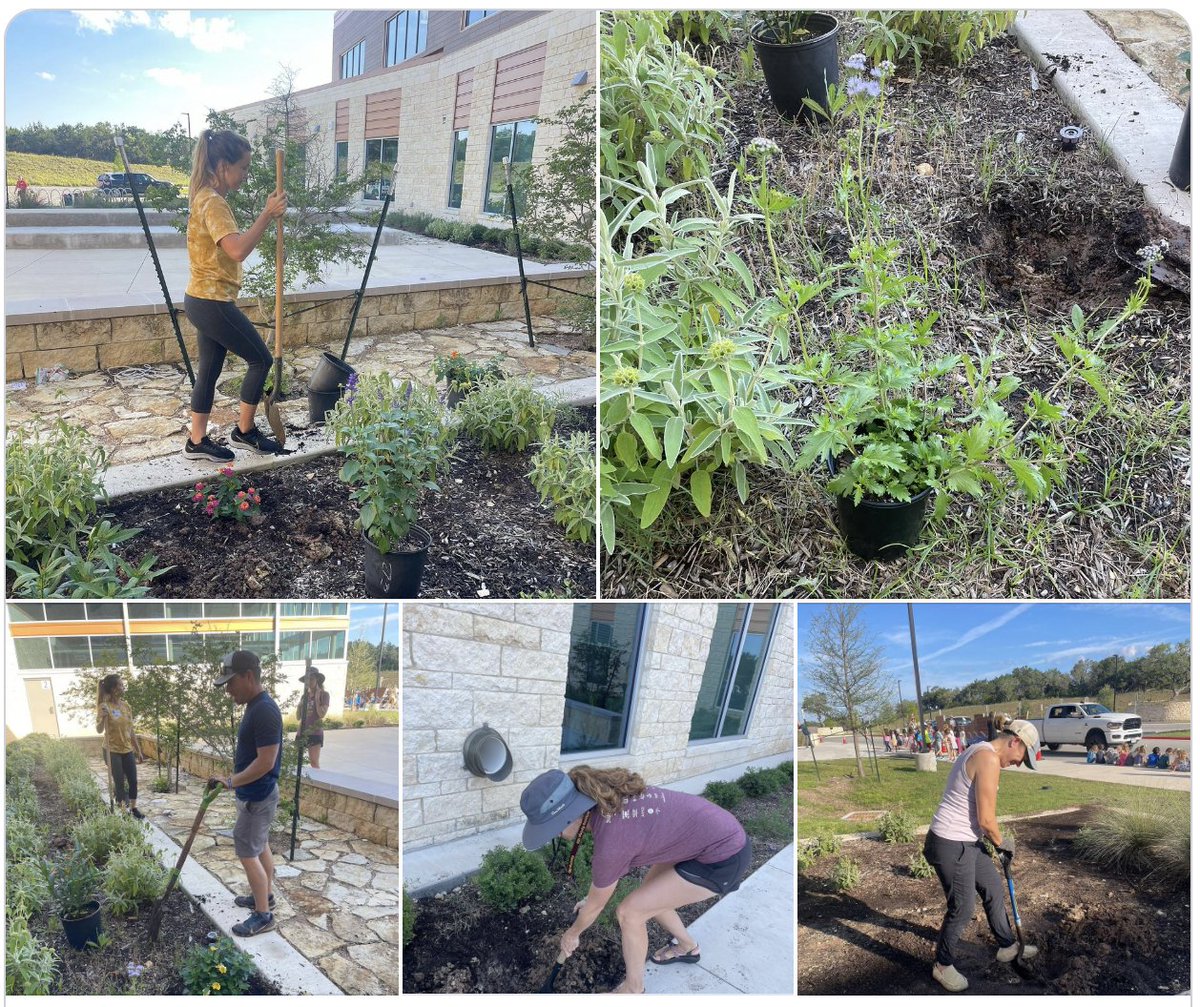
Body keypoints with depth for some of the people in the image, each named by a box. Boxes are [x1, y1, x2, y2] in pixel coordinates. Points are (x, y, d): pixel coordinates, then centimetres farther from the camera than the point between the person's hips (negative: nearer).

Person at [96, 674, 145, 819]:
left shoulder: (126, 705, 5)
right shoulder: (105, 707, -13)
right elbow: (99, 730, -17)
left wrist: (138, 750, 13)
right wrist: (103, 717, -36)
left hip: (127, 750, 6)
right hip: (112, 751, -6)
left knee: (133, 781, 9)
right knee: (119, 782, 1)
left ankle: (133, 809, 22)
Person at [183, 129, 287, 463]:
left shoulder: (206, 198, 13)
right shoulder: (213, 203, -19)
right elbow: (238, 249, -33)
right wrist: (268, 214, -30)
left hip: (203, 300, 10)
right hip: (213, 303, -10)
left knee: (209, 370, 14)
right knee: (261, 359, 3)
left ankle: (197, 441, 21)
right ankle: (244, 431, 15)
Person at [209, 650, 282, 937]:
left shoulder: (264, 711, -27)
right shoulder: (255, 706, 6)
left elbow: (266, 762, -27)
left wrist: (230, 782, -20)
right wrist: (234, 781, 21)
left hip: (257, 796, -10)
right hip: (258, 793, 10)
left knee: (247, 853, -2)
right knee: (261, 846, 21)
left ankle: (263, 915, 8)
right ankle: (265, 895, 35)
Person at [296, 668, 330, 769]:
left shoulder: (324, 694, -1)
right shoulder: (304, 696, 13)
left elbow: (322, 714, -11)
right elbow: (298, 717, 13)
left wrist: (317, 698, -11)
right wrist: (299, 705, -4)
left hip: (315, 732, -5)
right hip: (302, 732, 5)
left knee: (314, 762, -10)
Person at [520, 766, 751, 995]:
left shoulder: (610, 841, -27)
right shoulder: (606, 796, -6)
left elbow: (596, 905, -5)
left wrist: (571, 934, 13)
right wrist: (591, 898, 25)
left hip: (723, 858, -8)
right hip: (725, 832, 8)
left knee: (630, 912, -2)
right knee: (647, 899, 21)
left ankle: (633, 989, 19)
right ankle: (688, 948, 44)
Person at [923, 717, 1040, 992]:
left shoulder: (982, 752, 11)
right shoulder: (989, 758, -22)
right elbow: (986, 819, -19)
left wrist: (995, 841, 14)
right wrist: (1001, 843, -1)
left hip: (966, 841, 10)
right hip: (951, 845, -10)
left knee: (994, 889, 25)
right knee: (962, 909, 7)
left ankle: (1007, 947, 46)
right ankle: (943, 966, 28)